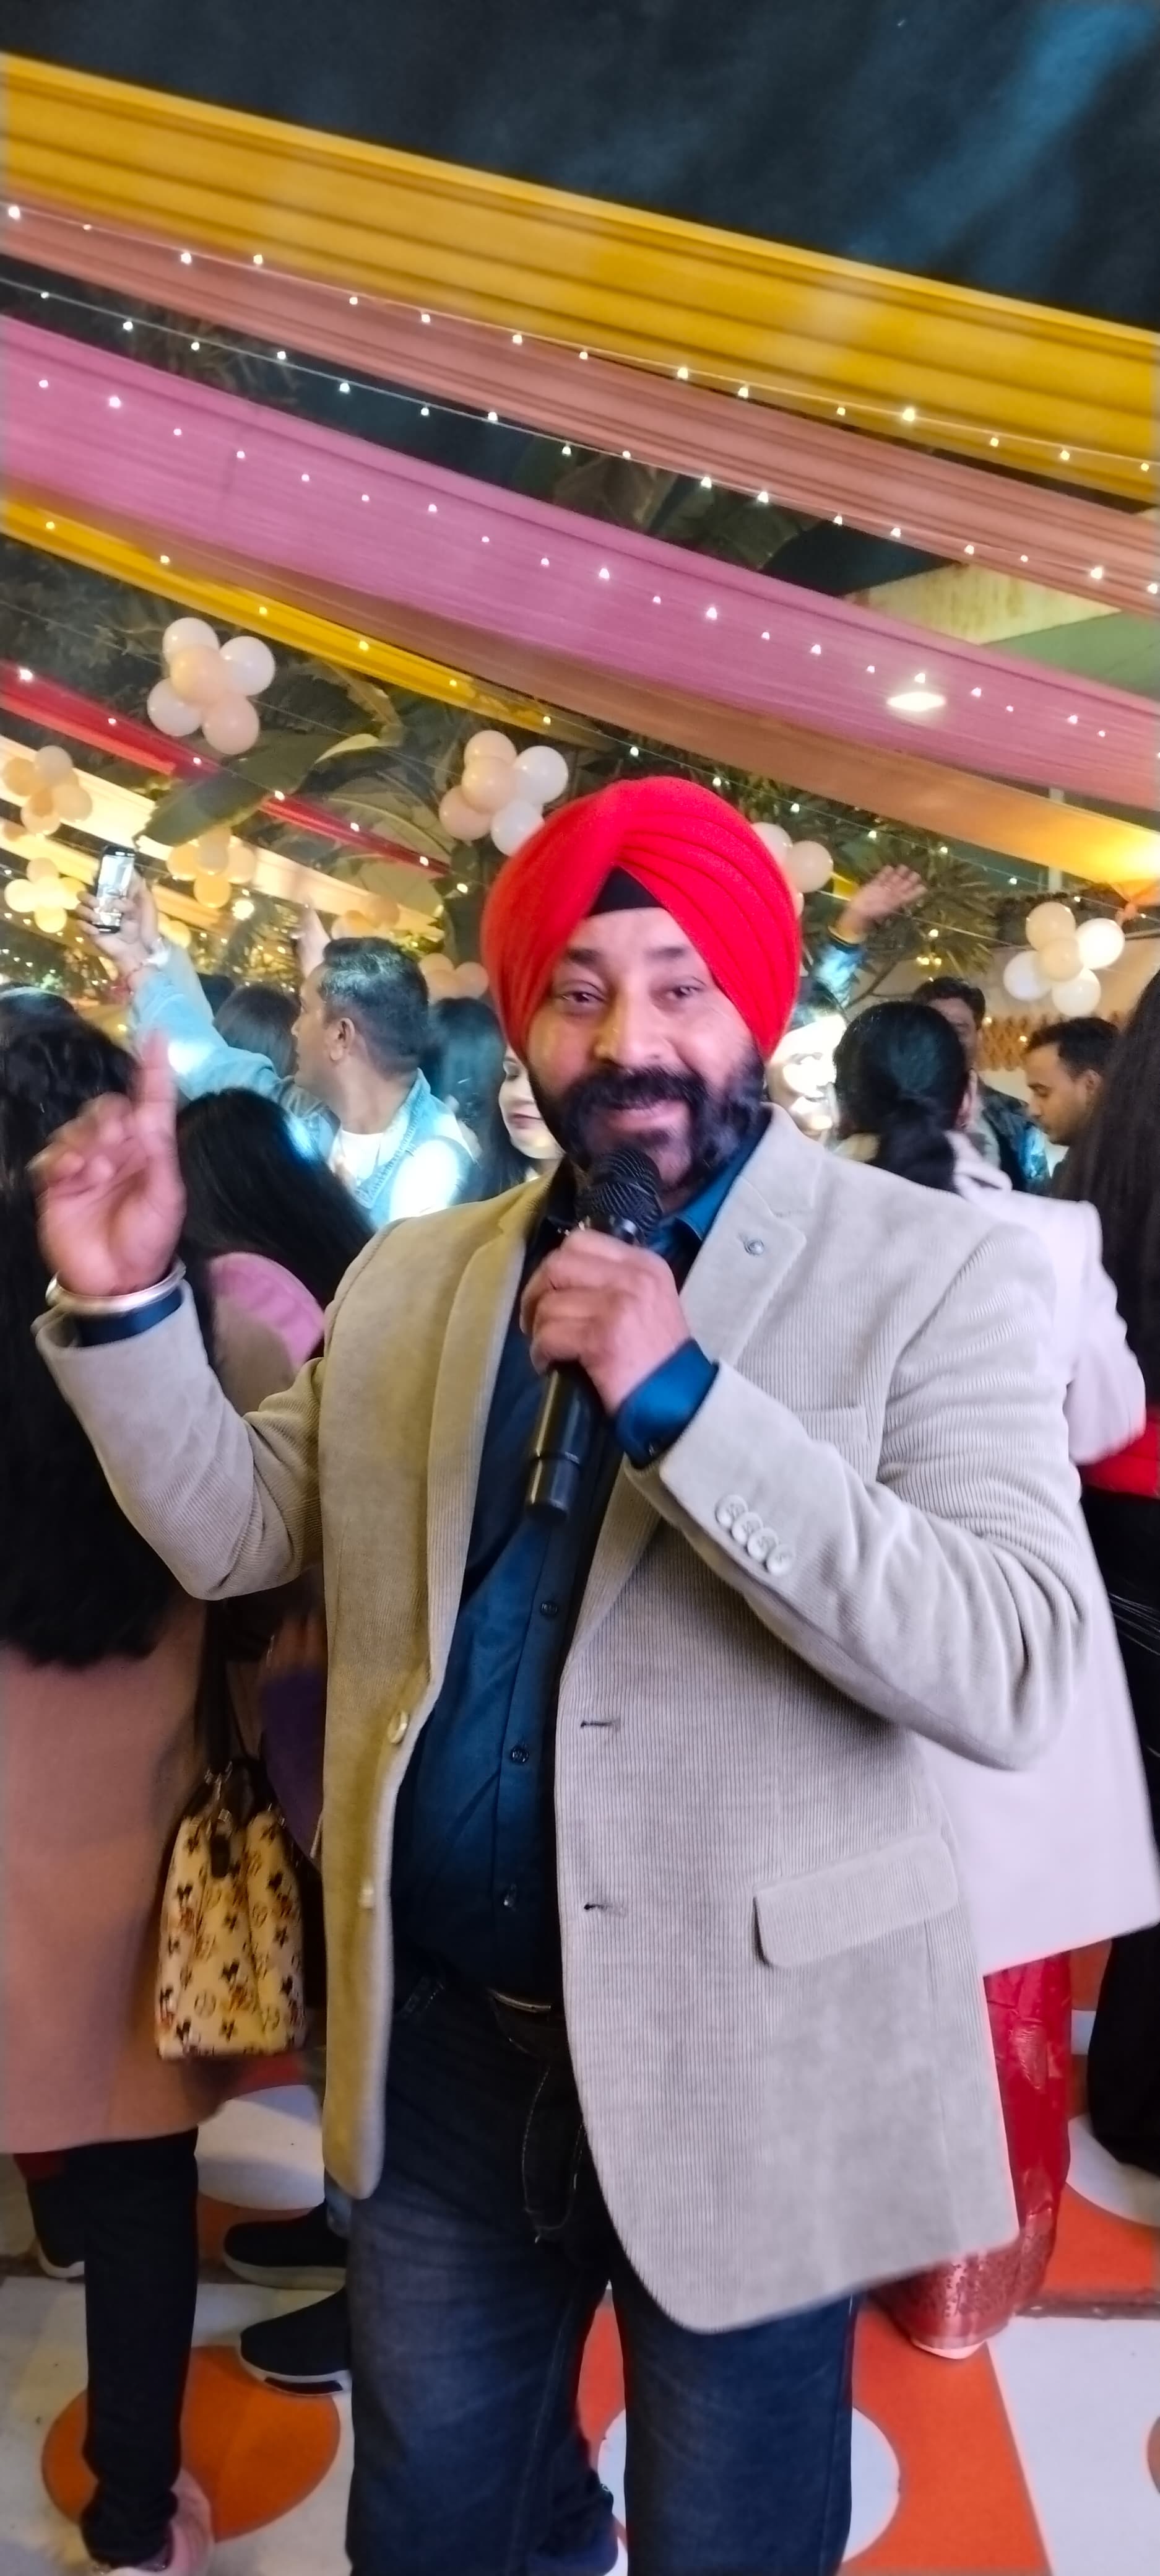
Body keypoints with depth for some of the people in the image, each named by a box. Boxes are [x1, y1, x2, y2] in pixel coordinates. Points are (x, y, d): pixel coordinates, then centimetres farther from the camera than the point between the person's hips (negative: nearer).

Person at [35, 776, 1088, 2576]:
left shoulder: (932, 1274, -13)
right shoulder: (414, 1279, 4)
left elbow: (1016, 1674, -23)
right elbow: (235, 1532, 7)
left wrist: (681, 1398, -30)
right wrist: (124, 1299, -9)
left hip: (744, 2057, -4)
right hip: (443, 2042, 4)